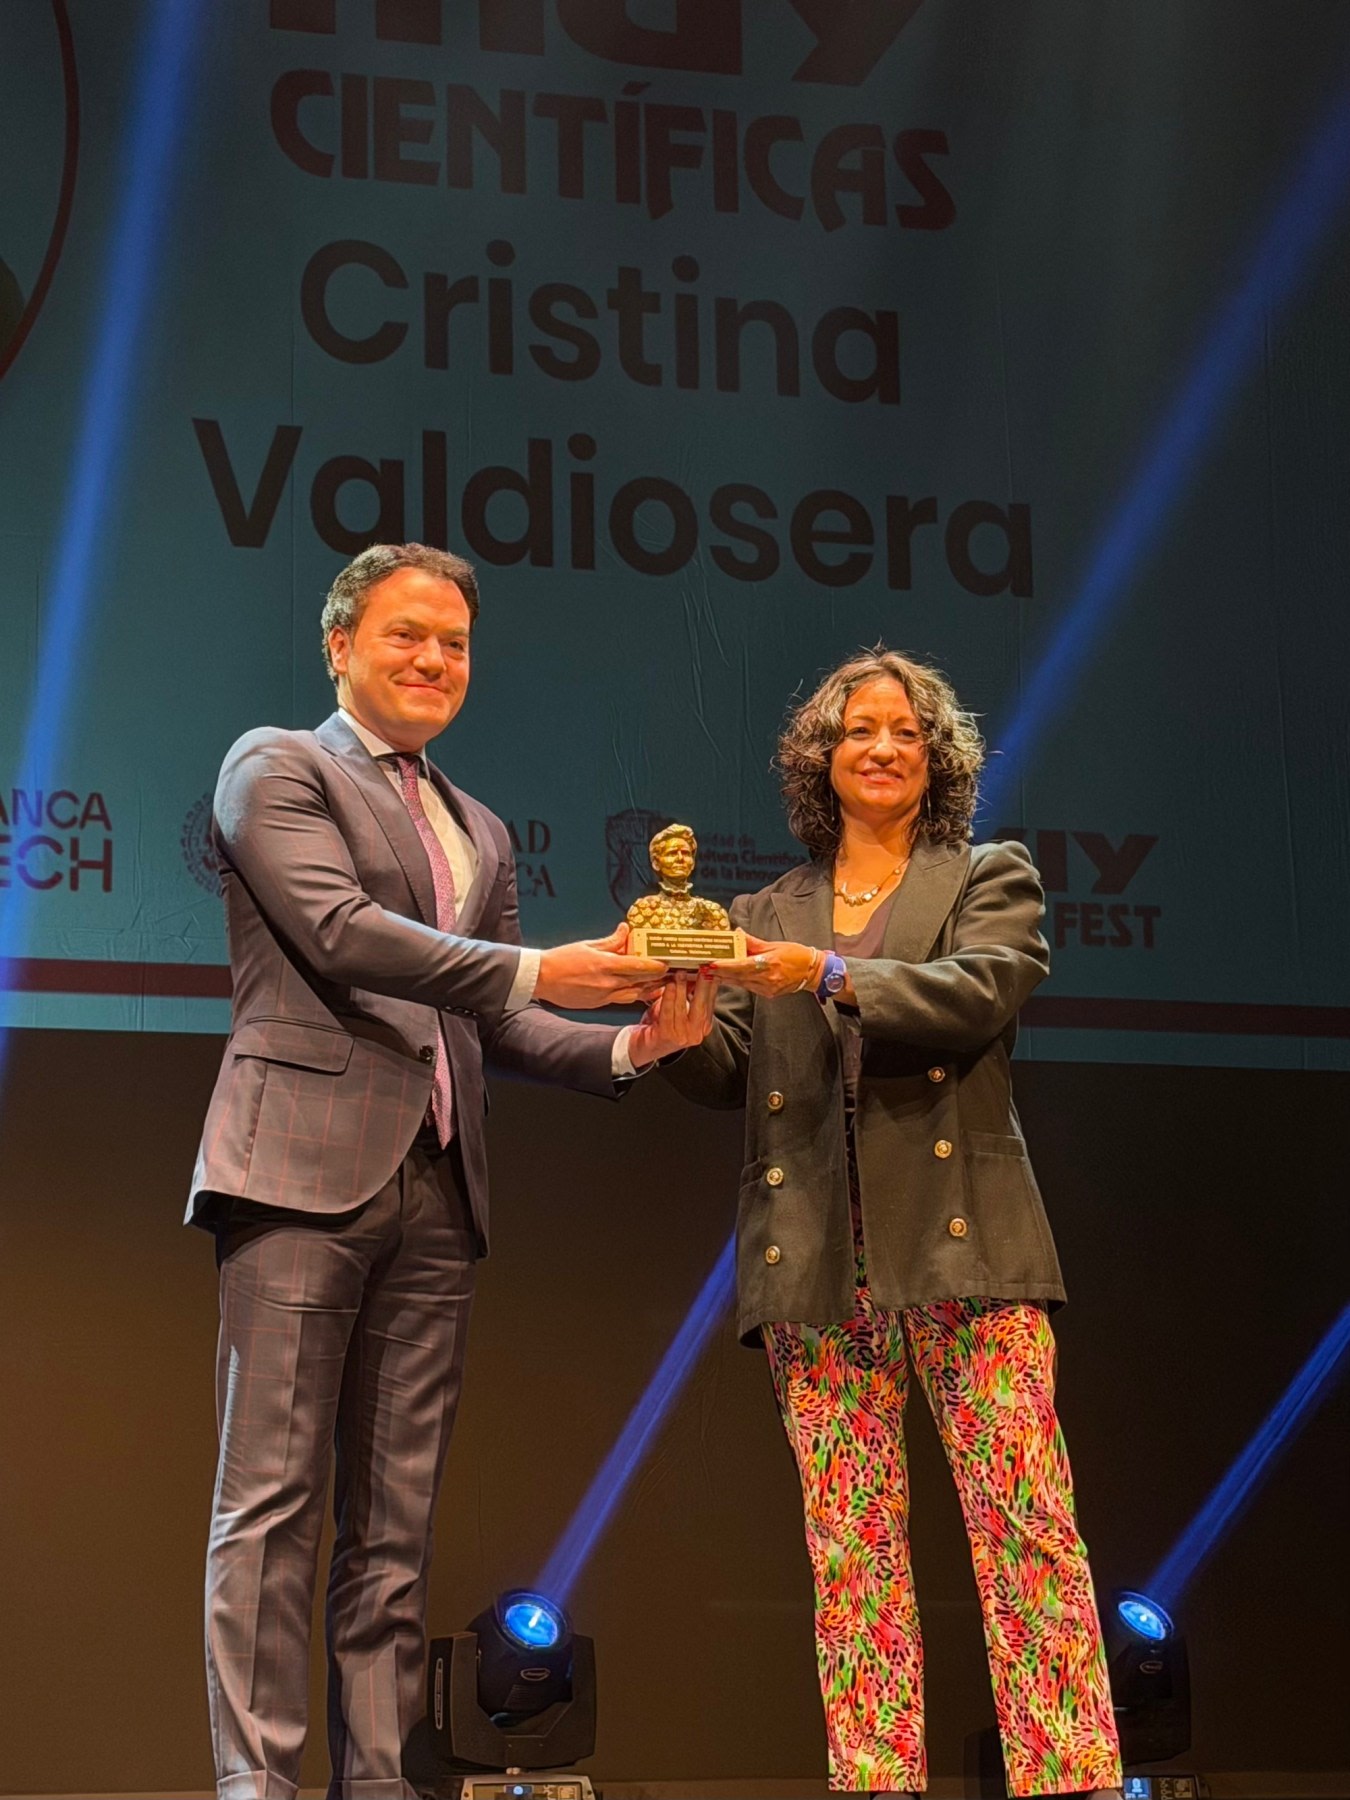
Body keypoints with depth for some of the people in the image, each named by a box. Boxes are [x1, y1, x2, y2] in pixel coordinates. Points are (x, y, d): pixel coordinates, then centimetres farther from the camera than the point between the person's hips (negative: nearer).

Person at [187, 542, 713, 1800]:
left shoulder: (481, 833, 24)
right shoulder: (274, 767, 4)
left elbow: (498, 1028, 20)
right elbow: (338, 930, -11)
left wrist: (629, 1044, 1)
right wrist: (536, 972, -16)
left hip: (433, 1194, 6)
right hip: (304, 1170, -6)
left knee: (395, 1518, 4)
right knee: (273, 1495, -8)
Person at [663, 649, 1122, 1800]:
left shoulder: (991, 880, 13)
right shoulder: (768, 916, 20)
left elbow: (978, 994, -7)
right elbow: (727, 1075, 11)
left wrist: (830, 977, -19)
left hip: (961, 1239, -2)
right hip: (820, 1262, 3)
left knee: (1025, 1521, -9)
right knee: (851, 1542, -1)